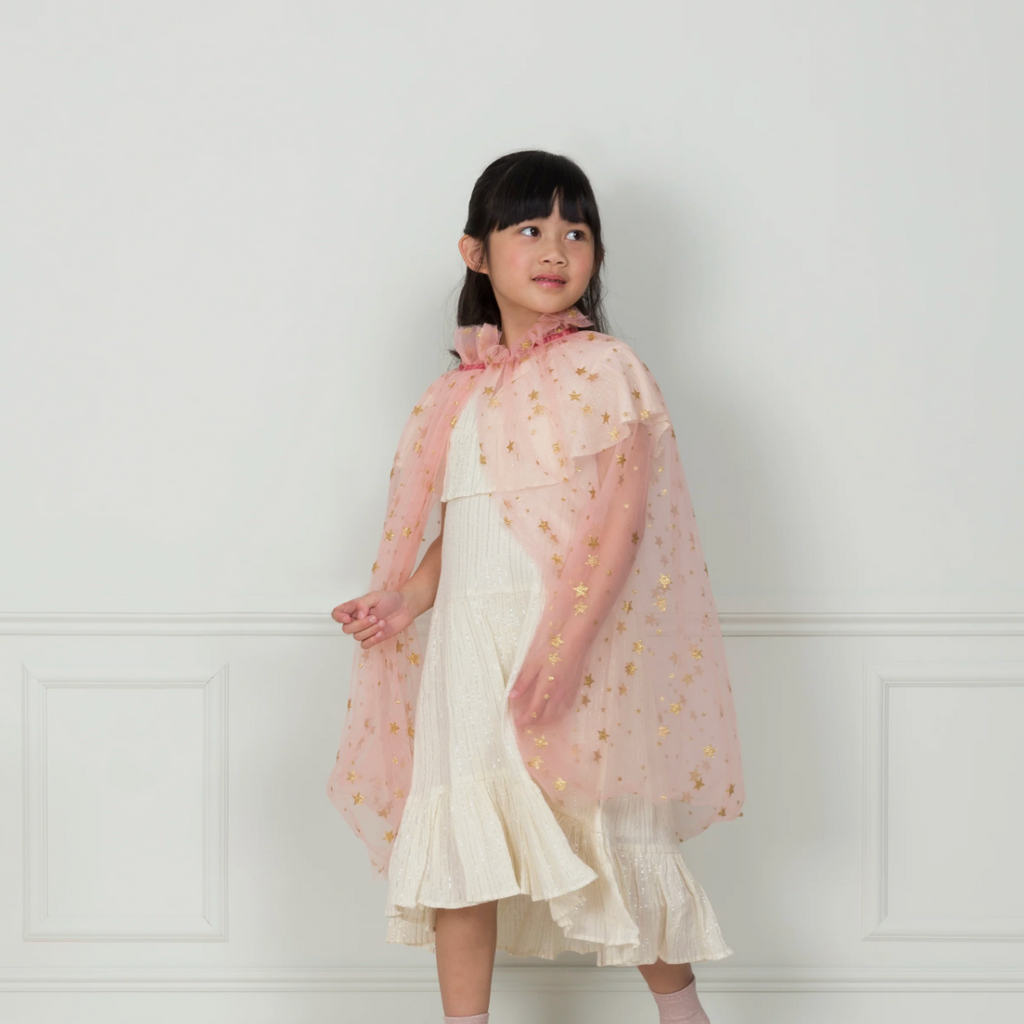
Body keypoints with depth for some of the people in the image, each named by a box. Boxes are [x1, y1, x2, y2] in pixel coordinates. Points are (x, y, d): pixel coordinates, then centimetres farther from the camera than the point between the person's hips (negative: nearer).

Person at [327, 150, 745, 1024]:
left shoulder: (604, 370, -4)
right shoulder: (464, 392, 13)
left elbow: (622, 522, -12)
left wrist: (570, 644, -22)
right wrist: (401, 602, 1)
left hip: (573, 644, -5)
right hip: (471, 640, 5)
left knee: (615, 835, 3)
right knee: (454, 834, 4)